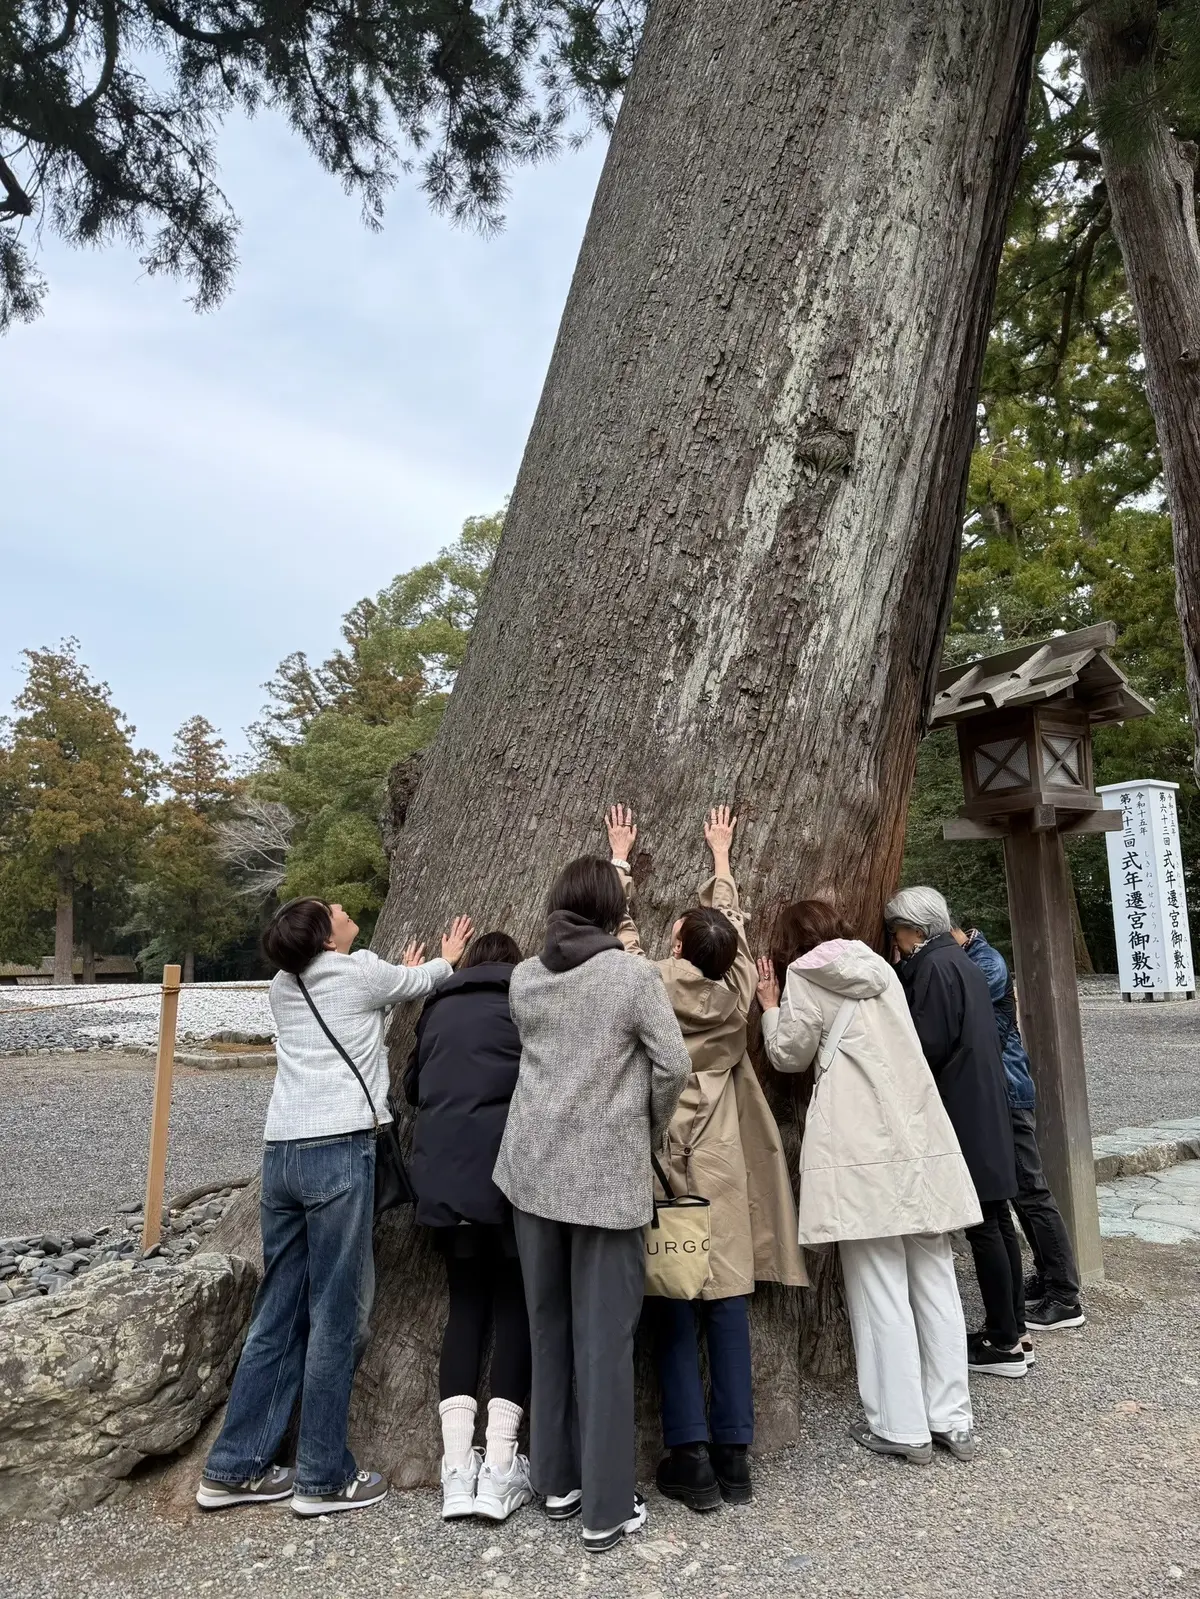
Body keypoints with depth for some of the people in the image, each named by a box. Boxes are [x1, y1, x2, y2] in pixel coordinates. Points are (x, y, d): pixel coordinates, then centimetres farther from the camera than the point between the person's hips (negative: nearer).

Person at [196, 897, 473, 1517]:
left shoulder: (283, 986, 14)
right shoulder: (361, 971, -4)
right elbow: (421, 981, 17)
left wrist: (404, 975, 46)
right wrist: (447, 959, 37)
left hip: (280, 1152, 7)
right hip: (338, 1152, -7)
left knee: (278, 1314, 15)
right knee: (336, 1316, 3)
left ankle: (234, 1469, 24)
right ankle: (322, 1478, 14)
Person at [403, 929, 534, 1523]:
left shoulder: (439, 1006, 16)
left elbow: (412, 1086, 25)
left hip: (444, 1176, 4)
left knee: (465, 1307, 12)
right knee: (514, 1307, 7)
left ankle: (457, 1470, 8)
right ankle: (499, 1471, 3)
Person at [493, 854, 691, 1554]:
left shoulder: (525, 978, 3)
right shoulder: (633, 973, -10)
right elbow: (674, 1066, -10)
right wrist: (651, 1132, 7)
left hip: (533, 1168, 5)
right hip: (608, 1174, -4)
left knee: (549, 1326, 17)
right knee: (604, 1337, 5)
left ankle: (558, 1479, 32)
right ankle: (606, 1508, 15)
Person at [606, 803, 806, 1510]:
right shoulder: (734, 994, -2)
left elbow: (623, 926, 6)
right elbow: (731, 922, 14)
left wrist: (621, 855, 20)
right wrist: (721, 853, 28)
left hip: (663, 1165, -2)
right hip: (723, 1168, 3)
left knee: (674, 1316, 5)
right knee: (728, 1309, 8)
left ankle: (691, 1460, 11)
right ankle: (734, 1457, 16)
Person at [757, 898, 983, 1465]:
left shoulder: (804, 976, 0)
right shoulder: (878, 966, 17)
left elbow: (789, 1054, 4)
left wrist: (772, 1005, 18)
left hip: (863, 1151, -6)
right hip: (922, 1139, 6)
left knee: (879, 1288, 2)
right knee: (935, 1280, 11)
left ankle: (901, 1427, 9)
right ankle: (952, 1420, 19)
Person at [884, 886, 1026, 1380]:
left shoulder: (934, 966, -15)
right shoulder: (958, 961, 14)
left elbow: (930, 1044, -20)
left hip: (962, 1114, -10)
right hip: (986, 1110, 10)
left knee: (983, 1226, -2)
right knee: (996, 1220, 15)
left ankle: (1004, 1343, 6)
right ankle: (1012, 1328, 25)